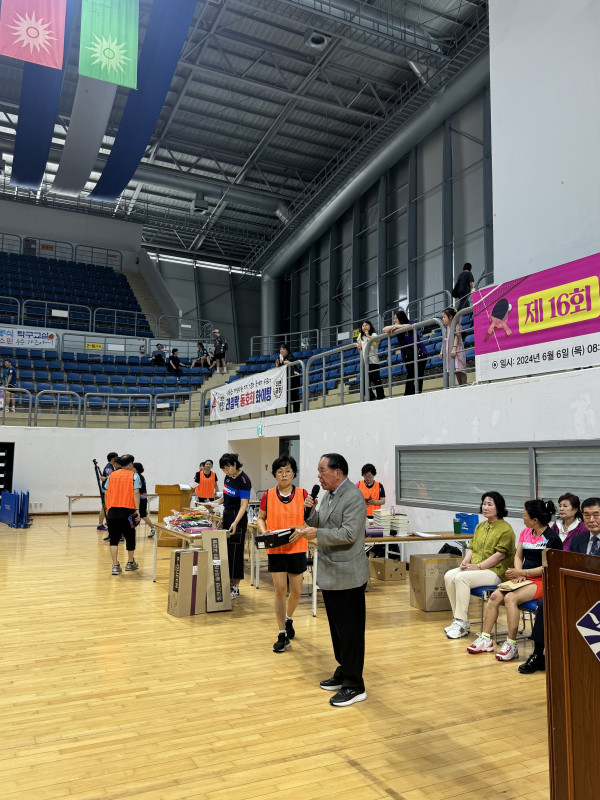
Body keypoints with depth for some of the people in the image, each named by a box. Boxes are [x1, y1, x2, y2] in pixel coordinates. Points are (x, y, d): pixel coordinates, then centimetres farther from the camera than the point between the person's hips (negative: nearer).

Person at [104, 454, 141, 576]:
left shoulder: (112, 475, 11)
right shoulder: (134, 475, 1)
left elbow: (107, 493, 8)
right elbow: (136, 492, -9)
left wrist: (107, 509, 17)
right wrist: (137, 510, -11)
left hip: (113, 510, 2)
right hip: (128, 510, -2)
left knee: (114, 539, 5)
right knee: (130, 536, 14)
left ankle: (115, 565, -3)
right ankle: (130, 562, 28)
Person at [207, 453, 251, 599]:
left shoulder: (243, 481, -18)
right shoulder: (228, 477, 6)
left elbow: (244, 505, -23)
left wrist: (235, 523, -34)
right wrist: (215, 502, 1)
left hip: (238, 518, -8)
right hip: (227, 515, 8)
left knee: (235, 551, -4)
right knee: (226, 549, 11)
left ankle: (235, 587, 4)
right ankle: (228, 582, 20)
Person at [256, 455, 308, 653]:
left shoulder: (303, 494, -2)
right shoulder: (268, 496, -2)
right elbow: (260, 518, 9)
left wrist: (300, 529, -18)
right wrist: (264, 531, -10)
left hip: (297, 549, 1)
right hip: (275, 550, -1)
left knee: (296, 592, 10)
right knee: (280, 591, 0)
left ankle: (288, 619, 41)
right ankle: (282, 635, 12)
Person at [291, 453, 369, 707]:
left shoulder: (353, 497, -18)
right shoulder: (329, 495, 11)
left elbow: (349, 534, -25)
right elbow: (319, 526, 17)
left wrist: (317, 533, -20)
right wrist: (311, 511, -1)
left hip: (347, 576, -9)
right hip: (329, 574, 9)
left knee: (349, 631, 0)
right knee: (337, 628, 19)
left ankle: (354, 686, 11)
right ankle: (343, 673, 33)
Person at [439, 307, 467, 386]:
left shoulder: (457, 325, -5)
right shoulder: (447, 328, 15)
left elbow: (457, 337, -15)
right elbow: (445, 340, 16)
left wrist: (454, 348, -26)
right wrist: (441, 351, 10)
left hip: (457, 350, -6)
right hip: (448, 352, 6)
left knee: (460, 370, -8)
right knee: (456, 371, 5)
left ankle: (464, 386, -5)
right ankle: (460, 387, 8)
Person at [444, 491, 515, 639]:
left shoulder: (506, 529, -8)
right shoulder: (480, 526, 18)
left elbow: (500, 555, -15)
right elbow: (472, 547, 18)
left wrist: (479, 566, -18)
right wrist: (465, 561, -2)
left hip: (496, 571, -8)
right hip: (474, 567, 8)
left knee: (462, 578, -29)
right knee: (449, 576, -16)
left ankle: (462, 623, -21)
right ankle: (459, 620, -10)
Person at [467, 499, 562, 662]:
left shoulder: (552, 538, -12)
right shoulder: (525, 532, 12)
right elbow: (518, 556, 15)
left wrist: (522, 573, -17)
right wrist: (518, 574, -3)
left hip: (542, 581, -7)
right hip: (525, 579, 7)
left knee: (510, 598, -29)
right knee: (495, 596, -15)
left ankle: (511, 645, -22)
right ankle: (485, 639, -7)